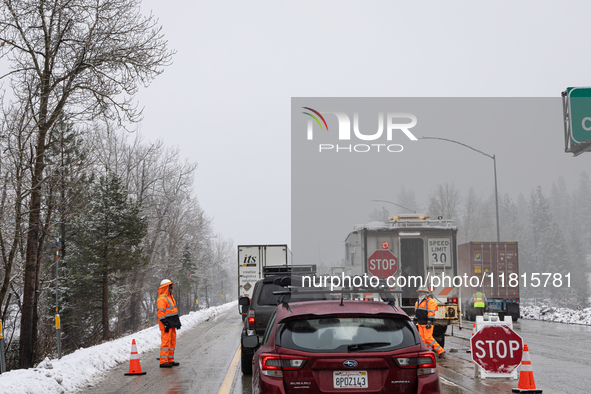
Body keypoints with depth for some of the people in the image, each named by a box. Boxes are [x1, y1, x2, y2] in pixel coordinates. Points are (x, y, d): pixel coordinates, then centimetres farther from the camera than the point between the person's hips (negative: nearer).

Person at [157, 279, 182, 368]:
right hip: (166, 325, -10)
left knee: (172, 342, 11)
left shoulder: (170, 297, 19)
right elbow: (160, 313, -19)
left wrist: (177, 322, 21)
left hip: (172, 324, 10)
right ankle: (163, 361, -7)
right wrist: (166, 324, -22)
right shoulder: (161, 299, -13)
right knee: (166, 342, -9)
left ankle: (170, 360, 17)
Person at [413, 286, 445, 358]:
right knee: (423, 338, 6)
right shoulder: (418, 302, 16)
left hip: (427, 323, -9)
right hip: (421, 323, 9)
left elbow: (431, 313, -20)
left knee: (428, 338, -12)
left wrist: (429, 322, -26)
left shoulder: (430, 302, -12)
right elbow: (416, 313, 24)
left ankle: (441, 351, -3)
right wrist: (414, 322, 23)